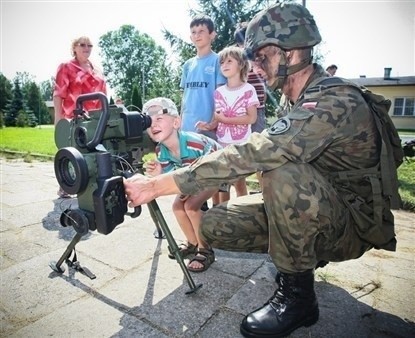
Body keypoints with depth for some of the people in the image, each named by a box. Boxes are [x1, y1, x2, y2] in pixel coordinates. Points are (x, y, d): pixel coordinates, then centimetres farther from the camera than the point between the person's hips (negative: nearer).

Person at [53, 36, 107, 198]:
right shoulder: (66, 67, 5)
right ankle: (64, 188, 5)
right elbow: (58, 94, -2)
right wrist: (58, 118, -11)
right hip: (73, 119, -5)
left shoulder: (96, 71, 21)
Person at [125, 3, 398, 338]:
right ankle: (306, 254, 12)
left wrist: (155, 186, -34)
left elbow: (250, 155, -37)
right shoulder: (301, 100, 4)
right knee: (214, 225, -8)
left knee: (284, 175, -37)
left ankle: (297, 295, -14)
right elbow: (265, 155, 7)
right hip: (317, 211, 7)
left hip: (356, 225, -7)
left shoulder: (335, 101, -26)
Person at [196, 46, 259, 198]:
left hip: (240, 144, -4)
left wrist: (226, 119, -15)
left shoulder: (248, 90, -3)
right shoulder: (219, 92, 9)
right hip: (221, 144, 4)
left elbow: (252, 118, -11)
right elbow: (216, 119, 7)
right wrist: (208, 126, -15)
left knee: (239, 183, 1)